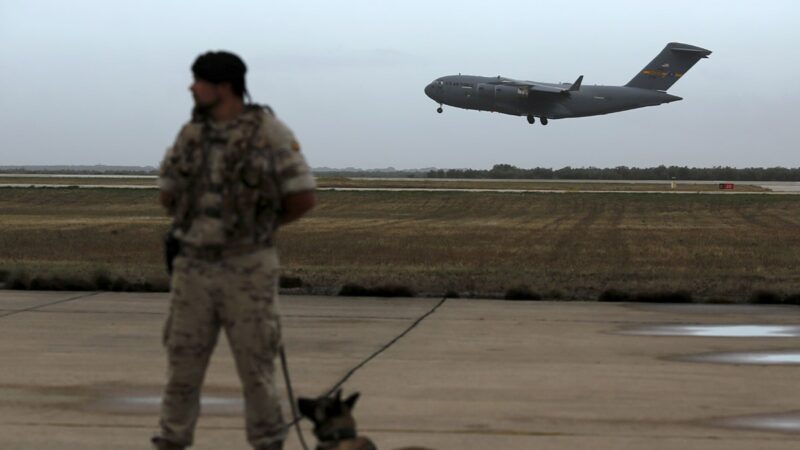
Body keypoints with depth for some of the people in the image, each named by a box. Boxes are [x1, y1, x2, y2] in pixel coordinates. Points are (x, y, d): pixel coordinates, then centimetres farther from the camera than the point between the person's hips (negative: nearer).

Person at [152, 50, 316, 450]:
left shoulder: (270, 132, -7)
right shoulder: (191, 134, 7)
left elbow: (304, 199, -5)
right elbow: (168, 198, 18)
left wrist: (258, 226, 5)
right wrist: (205, 222, 9)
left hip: (248, 268, -4)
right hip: (194, 267, 4)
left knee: (255, 365, 2)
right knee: (182, 362, 6)